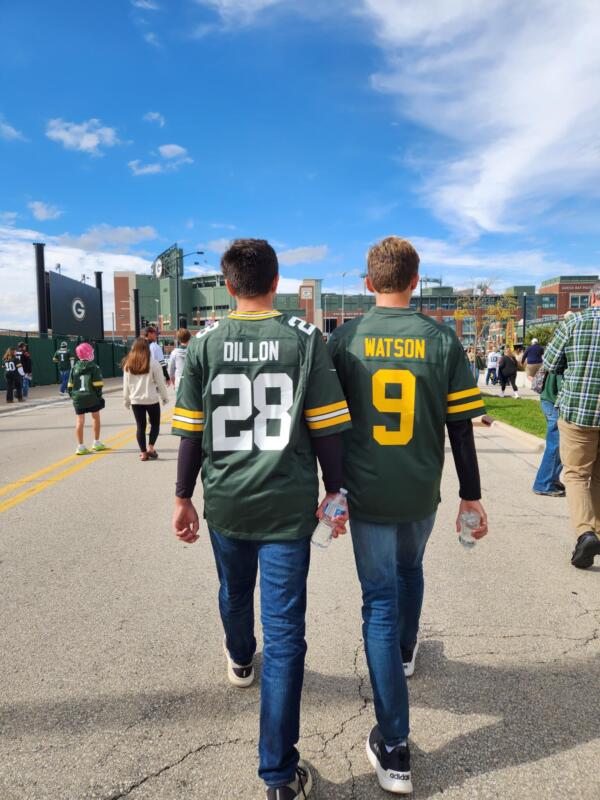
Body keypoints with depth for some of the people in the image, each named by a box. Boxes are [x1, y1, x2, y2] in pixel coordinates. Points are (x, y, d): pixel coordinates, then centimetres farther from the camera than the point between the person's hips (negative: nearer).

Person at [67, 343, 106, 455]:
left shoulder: (74, 367, 6)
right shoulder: (94, 367, -6)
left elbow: (70, 385, 7)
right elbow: (97, 384, -10)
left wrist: (72, 395, 16)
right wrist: (99, 395, -1)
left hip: (78, 398, 3)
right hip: (92, 397, -2)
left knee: (80, 420, 4)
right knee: (96, 417, 16)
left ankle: (80, 446, 3)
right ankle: (96, 443, 24)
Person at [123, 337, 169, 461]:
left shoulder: (128, 364, 1)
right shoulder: (153, 363, -10)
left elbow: (126, 384, 6)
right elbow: (160, 382, -6)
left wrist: (126, 399, 16)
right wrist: (165, 397, 6)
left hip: (136, 400, 3)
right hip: (151, 400, -3)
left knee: (140, 426, 10)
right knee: (155, 424, 13)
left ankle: (143, 452, 11)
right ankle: (150, 447, 0)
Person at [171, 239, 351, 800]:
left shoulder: (204, 344, -4)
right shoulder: (305, 339, -7)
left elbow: (190, 432, -2)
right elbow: (327, 427, -7)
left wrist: (183, 497, 9)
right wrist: (333, 491, 5)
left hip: (225, 503, 3)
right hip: (288, 505, -2)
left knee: (235, 592, 29)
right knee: (284, 631, 5)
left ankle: (240, 661, 58)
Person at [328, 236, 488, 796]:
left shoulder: (344, 339, -5)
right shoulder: (442, 339, -5)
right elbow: (460, 426, -4)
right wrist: (471, 495, 5)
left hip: (367, 493, -1)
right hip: (422, 494, 2)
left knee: (380, 600, 7)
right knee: (410, 571, 29)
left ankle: (393, 748, 11)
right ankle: (405, 652, 55)